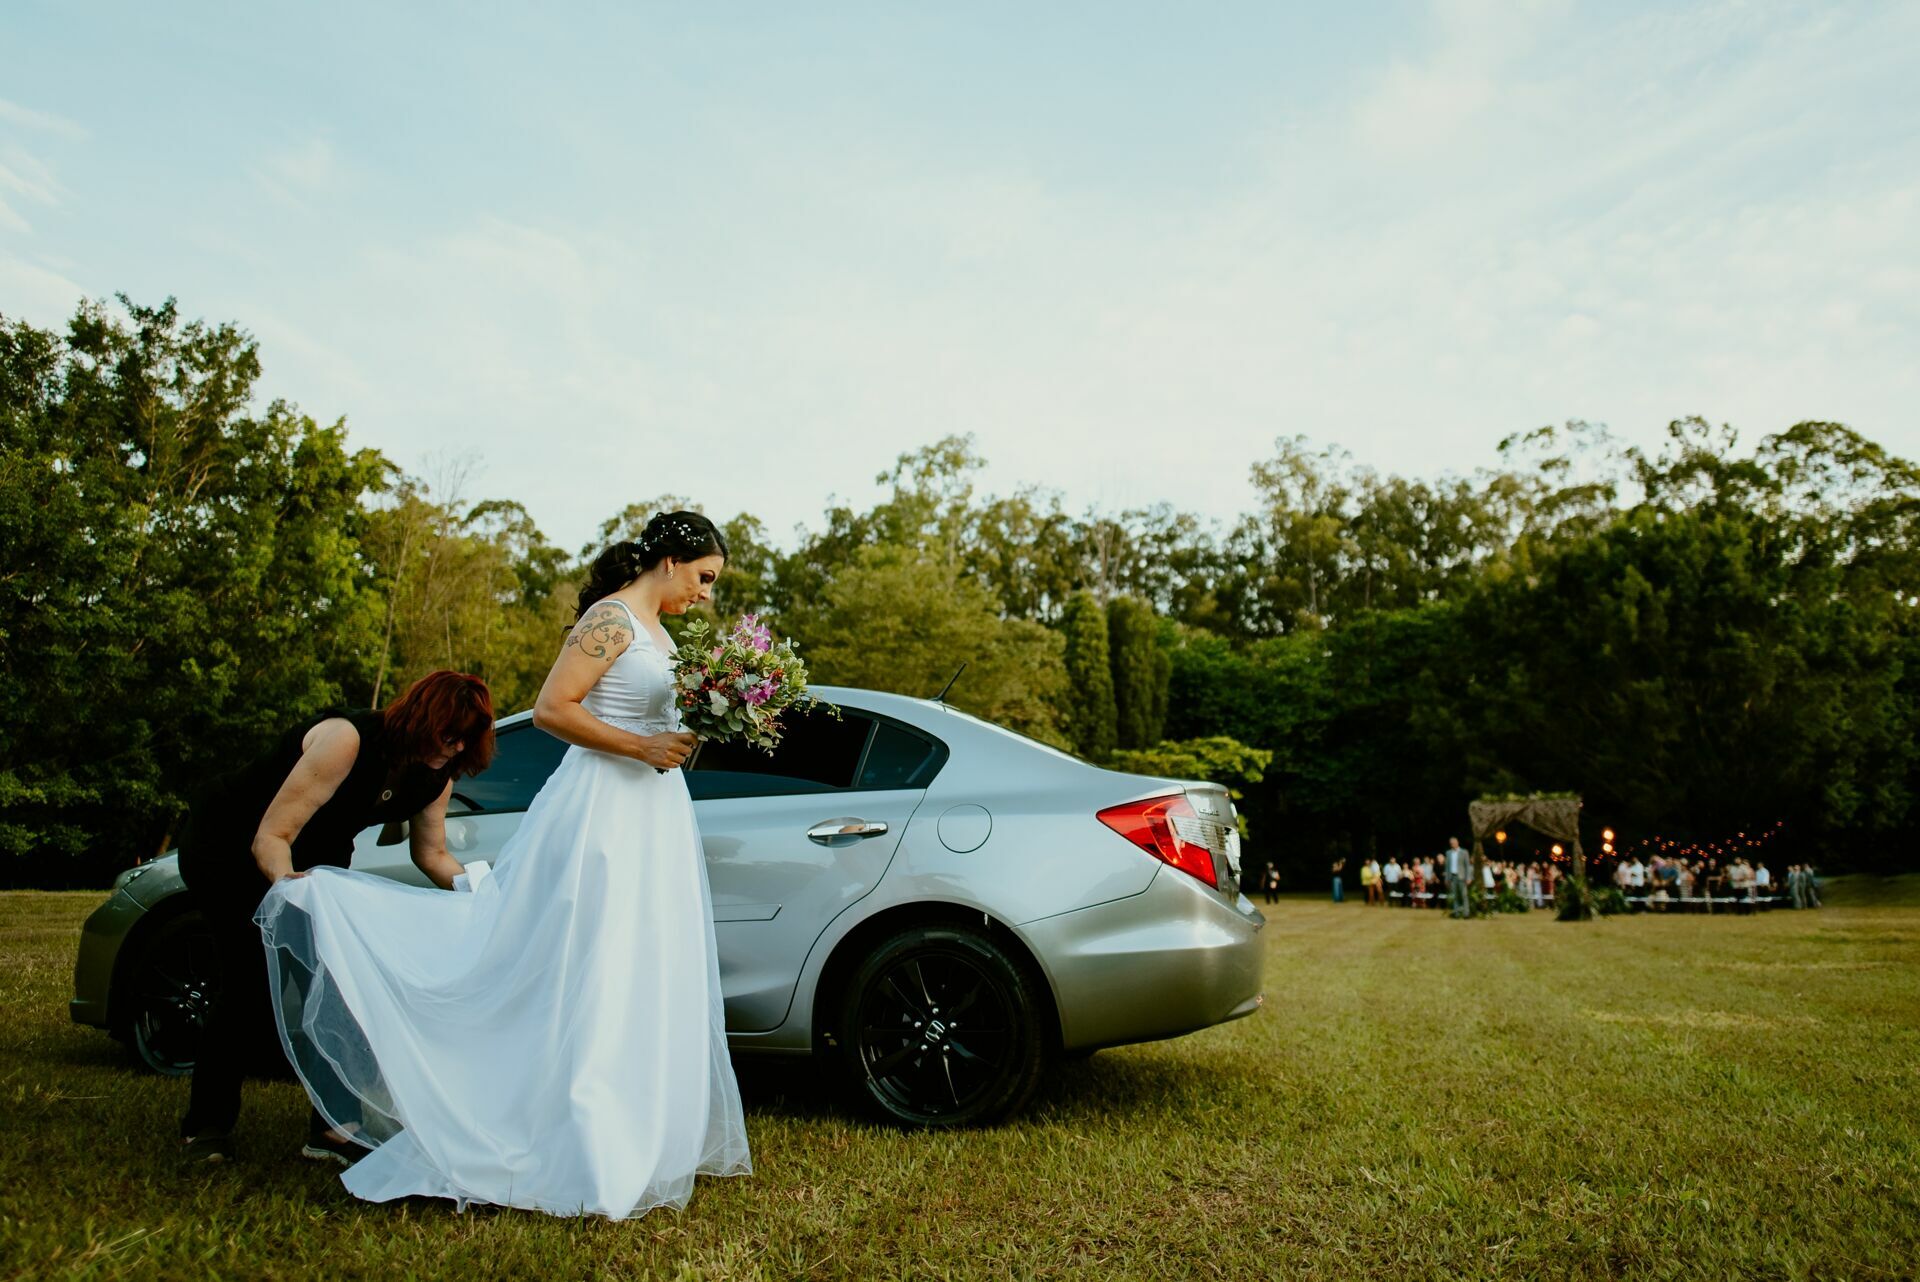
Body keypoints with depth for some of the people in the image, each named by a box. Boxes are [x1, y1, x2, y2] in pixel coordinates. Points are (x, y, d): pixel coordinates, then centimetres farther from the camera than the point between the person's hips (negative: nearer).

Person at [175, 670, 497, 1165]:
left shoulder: (434, 777, -13)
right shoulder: (348, 740, -34)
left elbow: (432, 853, 1)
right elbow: (271, 836, -34)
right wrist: (286, 882, -53)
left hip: (310, 861, 6)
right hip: (225, 842, -6)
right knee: (250, 978, -15)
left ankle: (334, 1123, 3)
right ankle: (205, 1127, 3)